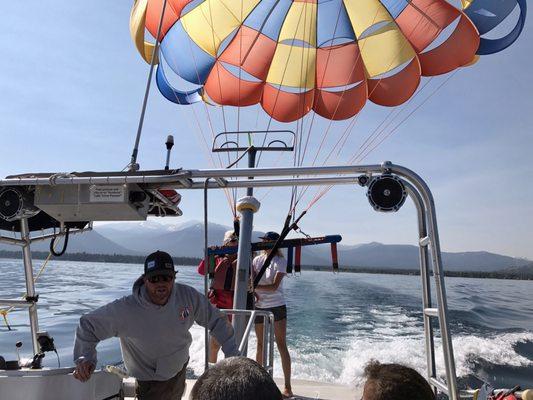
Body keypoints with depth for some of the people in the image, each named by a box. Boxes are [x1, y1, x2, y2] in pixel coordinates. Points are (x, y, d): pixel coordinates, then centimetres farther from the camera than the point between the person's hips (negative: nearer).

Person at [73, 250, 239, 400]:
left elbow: (216, 320, -13)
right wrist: (84, 358, -28)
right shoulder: (124, 310, -29)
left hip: (180, 372, 4)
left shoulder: (188, 296, -23)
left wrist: (233, 354, -13)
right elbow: (88, 324, -16)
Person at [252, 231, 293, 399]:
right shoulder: (257, 259, 4)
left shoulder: (280, 262, -8)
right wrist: (254, 293, -15)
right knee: (260, 344, 12)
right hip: (259, 307, 4)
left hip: (277, 306, -4)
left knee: (281, 345, -1)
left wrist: (255, 286, -24)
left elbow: (274, 286, -17)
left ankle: (288, 387, 7)